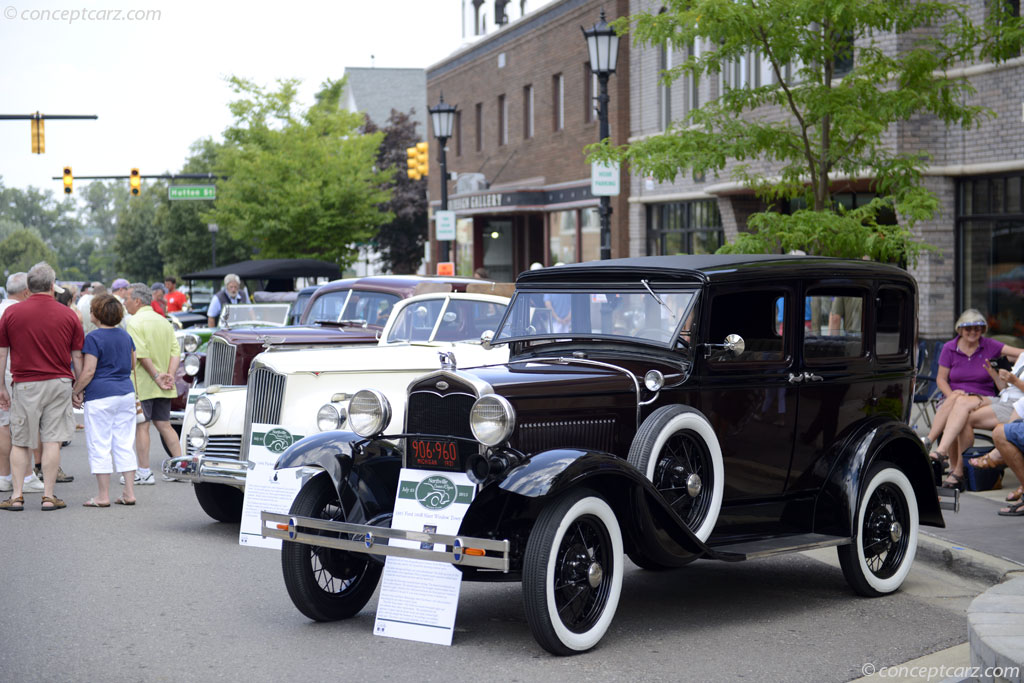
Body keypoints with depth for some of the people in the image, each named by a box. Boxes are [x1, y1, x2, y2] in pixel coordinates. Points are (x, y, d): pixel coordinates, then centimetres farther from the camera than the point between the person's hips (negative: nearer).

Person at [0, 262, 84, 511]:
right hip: (59, 383, 0)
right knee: (52, 441, 2)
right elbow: (77, 357, 5)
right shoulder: (68, 315, 1)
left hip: (25, 385, 0)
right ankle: (48, 496, 2)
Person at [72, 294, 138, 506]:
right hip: (126, 393, 7)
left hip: (100, 397, -7)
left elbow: (89, 371, -15)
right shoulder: (125, 335, 9)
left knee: (100, 446, 0)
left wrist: (75, 391, -4)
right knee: (124, 444, 10)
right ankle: (129, 493, 9)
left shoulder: (94, 338, -12)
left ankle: (103, 495, 1)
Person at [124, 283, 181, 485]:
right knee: (164, 424, 12)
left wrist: (156, 376, -16)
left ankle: (144, 472, 0)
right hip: (162, 387, 7)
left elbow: (141, 355, -20)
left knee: (141, 426, -2)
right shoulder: (164, 321, 12)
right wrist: (170, 375, -5)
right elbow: (175, 350, 4)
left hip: (142, 383, -7)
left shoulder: (135, 323, -11)